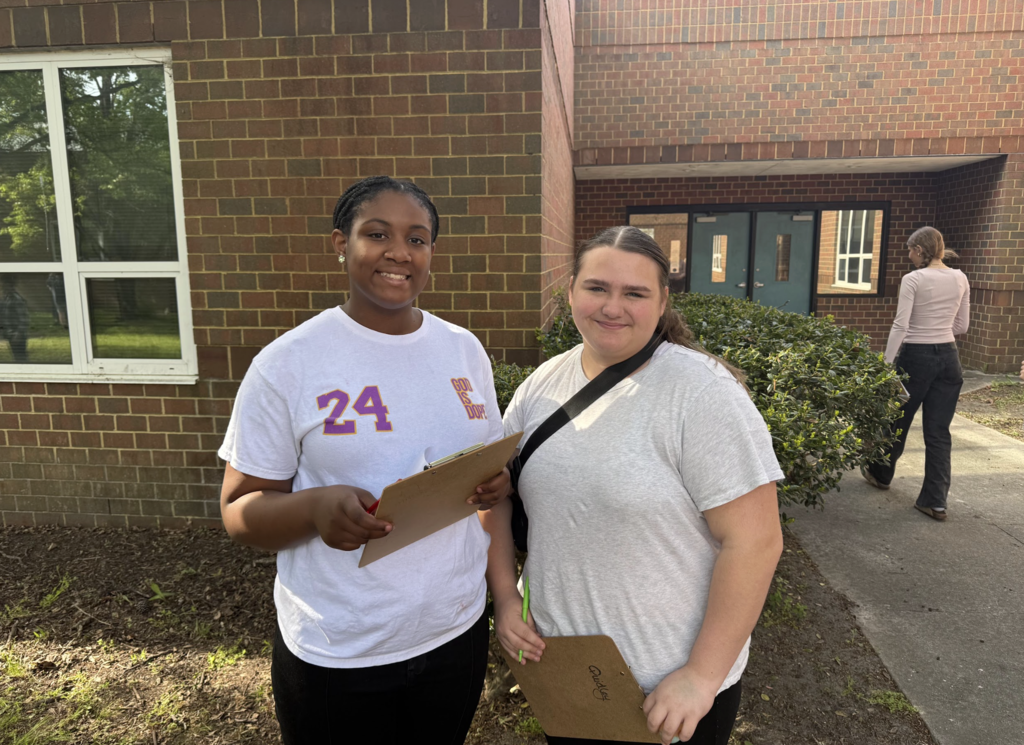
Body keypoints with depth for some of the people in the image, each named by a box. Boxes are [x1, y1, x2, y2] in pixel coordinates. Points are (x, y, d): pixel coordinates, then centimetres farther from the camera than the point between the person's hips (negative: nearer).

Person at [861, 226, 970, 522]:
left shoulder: (913, 279, -13)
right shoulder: (960, 279, 5)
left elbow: (900, 326, -17)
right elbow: (962, 325, 11)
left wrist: (887, 363, -14)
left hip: (916, 357, -5)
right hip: (948, 357, 5)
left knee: (898, 420, 15)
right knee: (939, 431, 7)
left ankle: (881, 474, 35)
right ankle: (935, 500, 7)